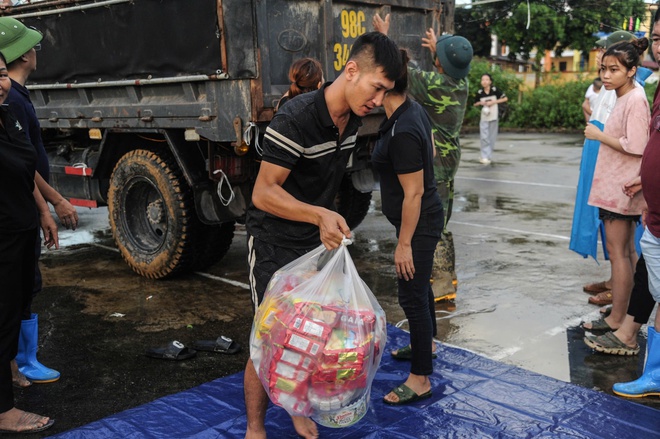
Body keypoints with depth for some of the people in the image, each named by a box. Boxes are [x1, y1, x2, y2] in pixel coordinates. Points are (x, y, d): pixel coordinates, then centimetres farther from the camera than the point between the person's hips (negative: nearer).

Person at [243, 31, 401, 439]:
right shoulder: (296, 118, -26)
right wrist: (320, 215, -40)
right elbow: (263, 193, -27)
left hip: (317, 239, 7)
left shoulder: (353, 118, -2)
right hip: (275, 244, -7)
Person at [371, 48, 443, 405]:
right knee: (419, 284, 25)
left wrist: (404, 243, -21)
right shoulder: (414, 109, 0)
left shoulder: (402, 133, -29)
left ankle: (420, 379, 13)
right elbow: (430, 151, 16)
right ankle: (425, 344, 47)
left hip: (418, 223, -10)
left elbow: (414, 192, -26)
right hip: (426, 215, 10)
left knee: (412, 294, -1)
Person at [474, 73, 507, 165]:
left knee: (492, 137, 6)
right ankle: (485, 157, -7)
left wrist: (493, 102, -13)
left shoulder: (495, 90, -8)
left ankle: (489, 156, 17)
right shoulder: (479, 92, -3)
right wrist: (480, 103, -10)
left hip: (494, 117, -1)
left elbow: (505, 98, -4)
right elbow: (475, 104, 11)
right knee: (484, 137, -8)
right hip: (484, 117, 1)